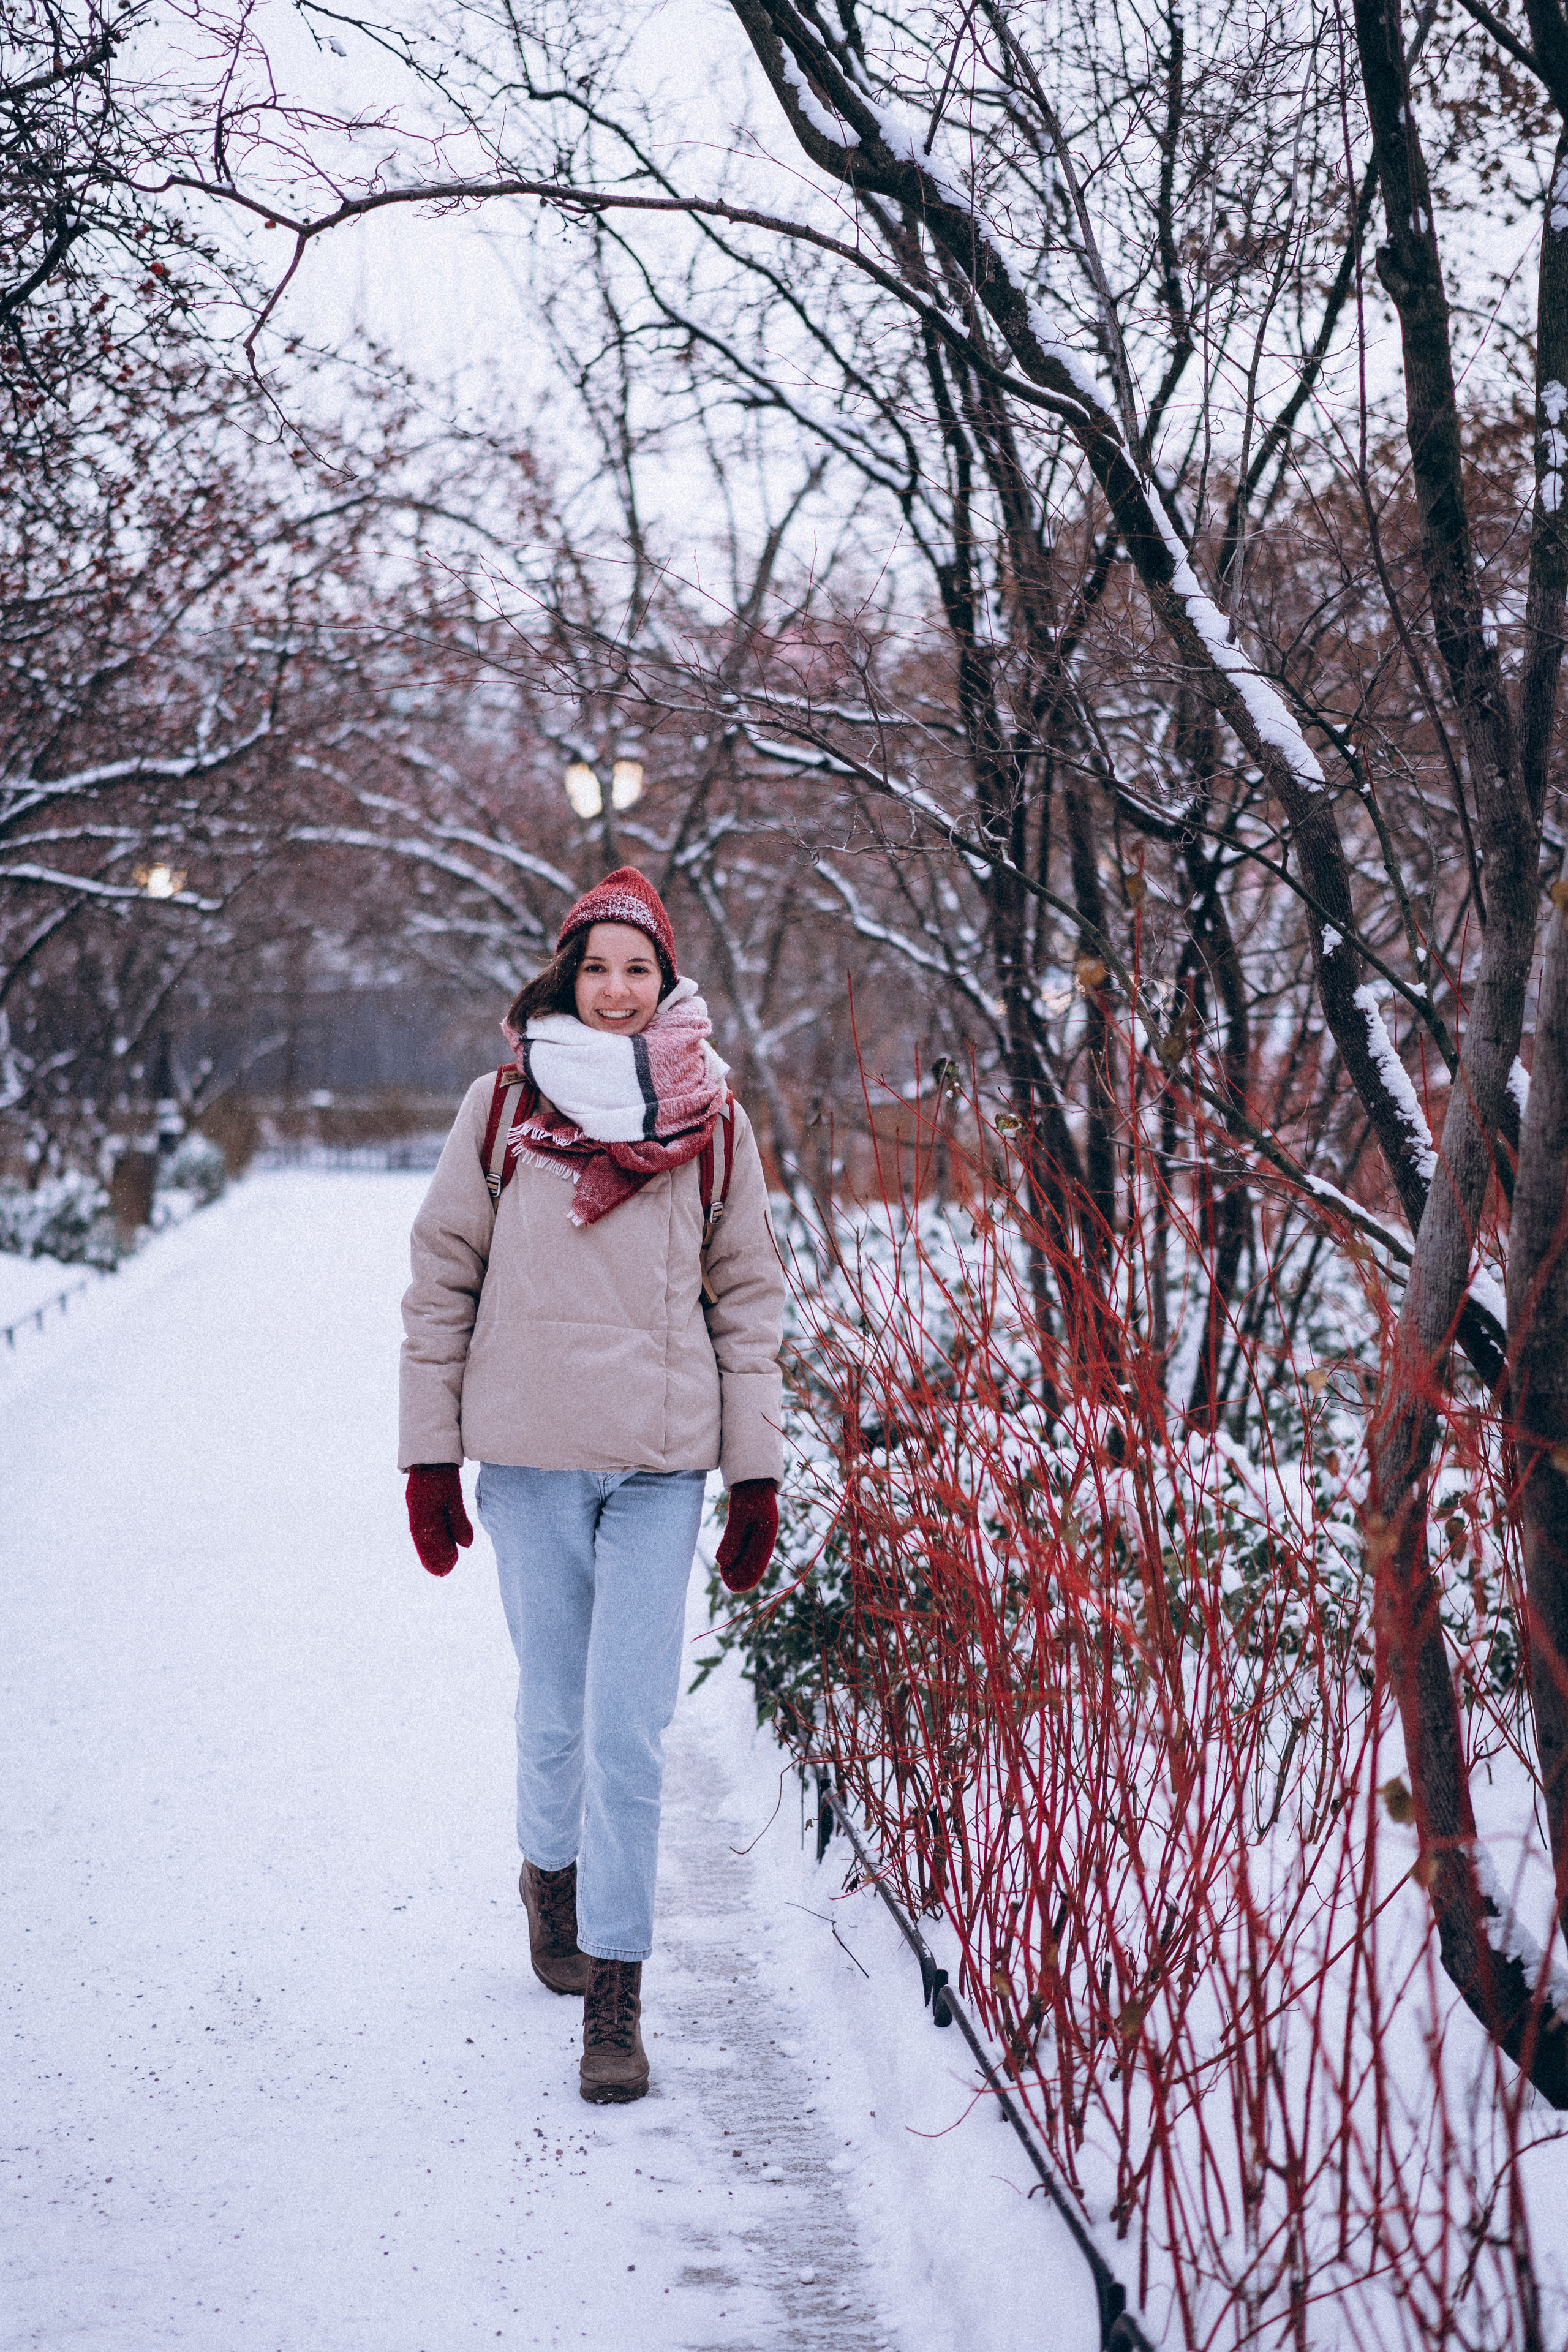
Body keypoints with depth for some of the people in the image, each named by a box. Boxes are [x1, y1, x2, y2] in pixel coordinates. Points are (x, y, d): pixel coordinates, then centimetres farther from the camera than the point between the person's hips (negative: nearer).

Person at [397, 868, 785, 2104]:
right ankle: (554, 1873, 39)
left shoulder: (713, 1123, 5)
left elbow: (748, 1298, 8)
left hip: (662, 1459, 0)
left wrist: (758, 1474, 4)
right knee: (556, 1708, 10)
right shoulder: (503, 1108, 3)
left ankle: (615, 1989, 0)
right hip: (531, 1455, 0)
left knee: (632, 1725, -5)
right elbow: (442, 1282, 6)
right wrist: (429, 1457, 2)